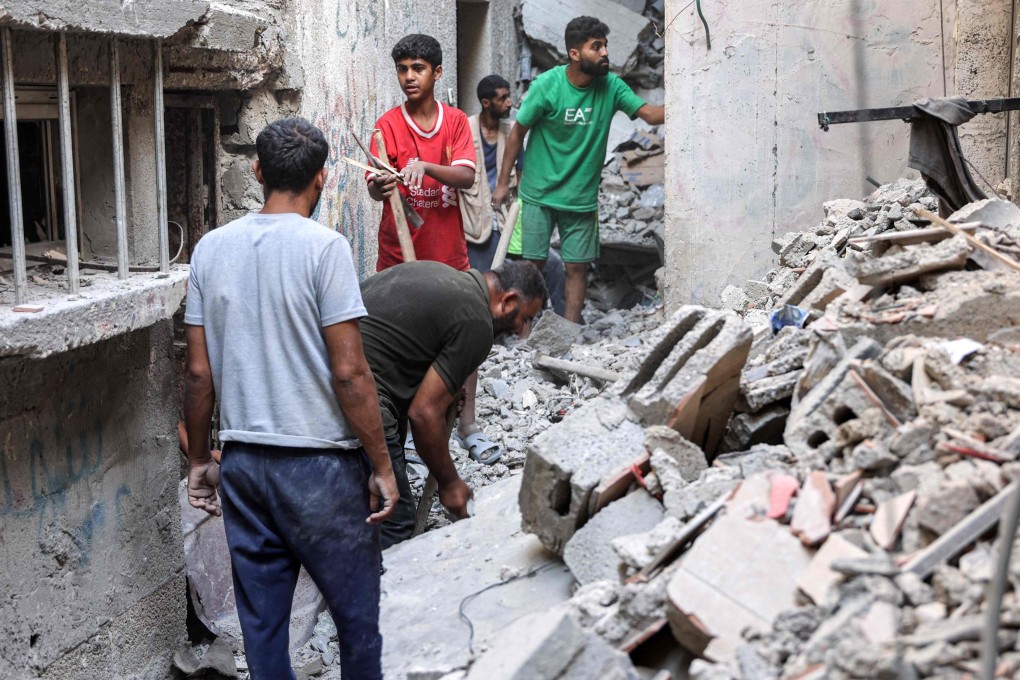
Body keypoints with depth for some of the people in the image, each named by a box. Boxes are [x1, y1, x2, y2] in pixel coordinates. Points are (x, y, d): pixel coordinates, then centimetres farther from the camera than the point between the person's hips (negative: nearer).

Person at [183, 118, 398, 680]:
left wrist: (199, 459, 15)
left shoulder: (211, 248, 3)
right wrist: (381, 465, -7)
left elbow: (198, 372, 5)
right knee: (356, 612, 11)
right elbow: (349, 373, -15)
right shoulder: (323, 247, -12)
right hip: (319, 464, -5)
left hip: (243, 462, 5)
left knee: (261, 618, 13)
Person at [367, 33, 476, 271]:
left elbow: (467, 178, -10)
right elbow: (373, 190, -10)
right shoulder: (388, 125, -4)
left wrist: (425, 166, -27)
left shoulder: (456, 120, 2)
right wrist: (380, 186, -34)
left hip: (448, 251, 2)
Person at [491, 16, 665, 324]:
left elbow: (651, 115, -16)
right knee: (533, 262, 5)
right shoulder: (546, 85, -15)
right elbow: (518, 132, -6)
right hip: (539, 193, -2)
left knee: (577, 266, 5)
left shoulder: (611, 86, -7)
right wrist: (503, 182, -4)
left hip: (581, 197, 2)